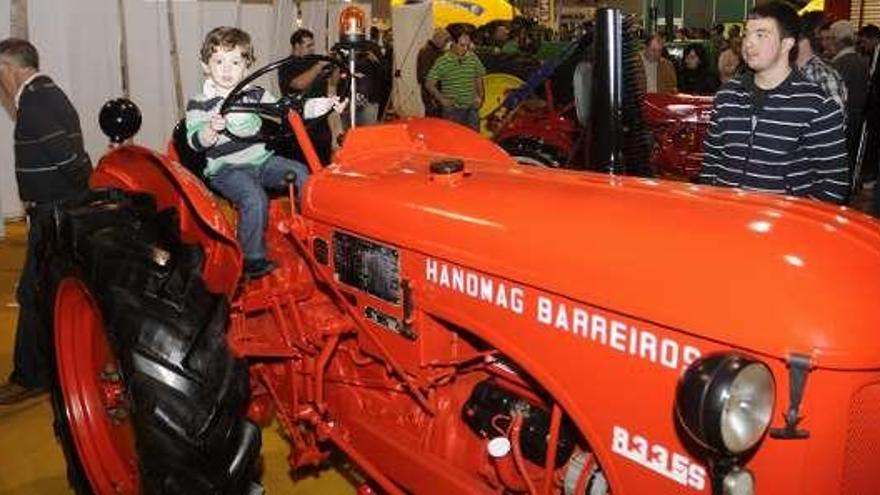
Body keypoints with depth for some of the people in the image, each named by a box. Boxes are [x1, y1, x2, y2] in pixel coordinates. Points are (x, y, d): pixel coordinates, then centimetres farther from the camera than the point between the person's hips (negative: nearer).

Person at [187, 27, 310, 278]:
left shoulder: (255, 95, 10)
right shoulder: (199, 104, -3)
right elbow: (195, 141, -12)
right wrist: (211, 129, -35)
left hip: (262, 160, 6)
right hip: (226, 170, -5)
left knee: (301, 173, -11)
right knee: (254, 198, -31)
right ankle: (254, 259, -21)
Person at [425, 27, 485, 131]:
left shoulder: (473, 59, 4)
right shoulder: (442, 61, -8)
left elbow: (478, 79, 18)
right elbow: (429, 84, -5)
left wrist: (479, 96, 6)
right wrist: (441, 98, -13)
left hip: (471, 108, 4)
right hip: (452, 110, -4)